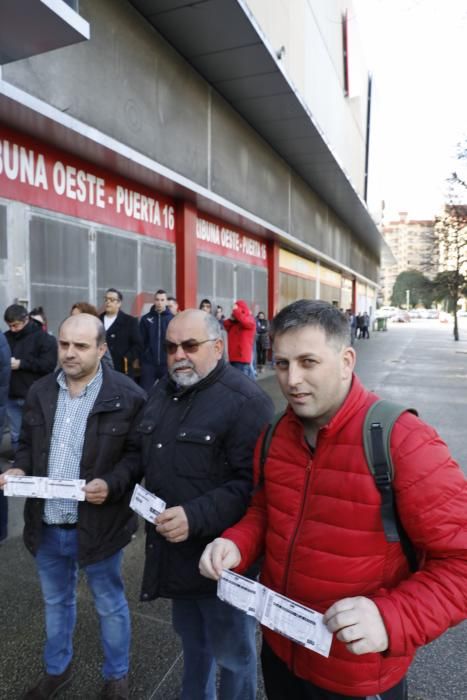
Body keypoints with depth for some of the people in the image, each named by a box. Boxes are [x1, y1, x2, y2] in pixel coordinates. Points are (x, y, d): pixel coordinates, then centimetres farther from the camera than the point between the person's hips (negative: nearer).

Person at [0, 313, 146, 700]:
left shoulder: (127, 395, -15)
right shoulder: (40, 391, 2)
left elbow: (138, 454, -11)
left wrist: (112, 484, -27)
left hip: (97, 525, -4)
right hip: (46, 525, 5)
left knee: (110, 605, 18)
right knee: (56, 602, 27)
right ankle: (57, 668, 52)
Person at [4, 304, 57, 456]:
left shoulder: (43, 338, -7)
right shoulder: (6, 337, 8)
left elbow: (49, 365, -15)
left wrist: (21, 364, -17)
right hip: (12, 396, 5)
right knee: (15, 435, 14)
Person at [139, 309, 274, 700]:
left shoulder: (245, 402, -22)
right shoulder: (162, 392, 6)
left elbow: (253, 483, -26)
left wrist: (197, 517, -31)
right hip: (174, 551, 8)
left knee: (232, 652, 17)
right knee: (191, 639, 30)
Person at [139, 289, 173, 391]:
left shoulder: (173, 319, 1)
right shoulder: (145, 319, 4)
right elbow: (141, 341, 4)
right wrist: (138, 358, -1)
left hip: (168, 363, 0)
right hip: (148, 363, 0)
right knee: (145, 391, 5)